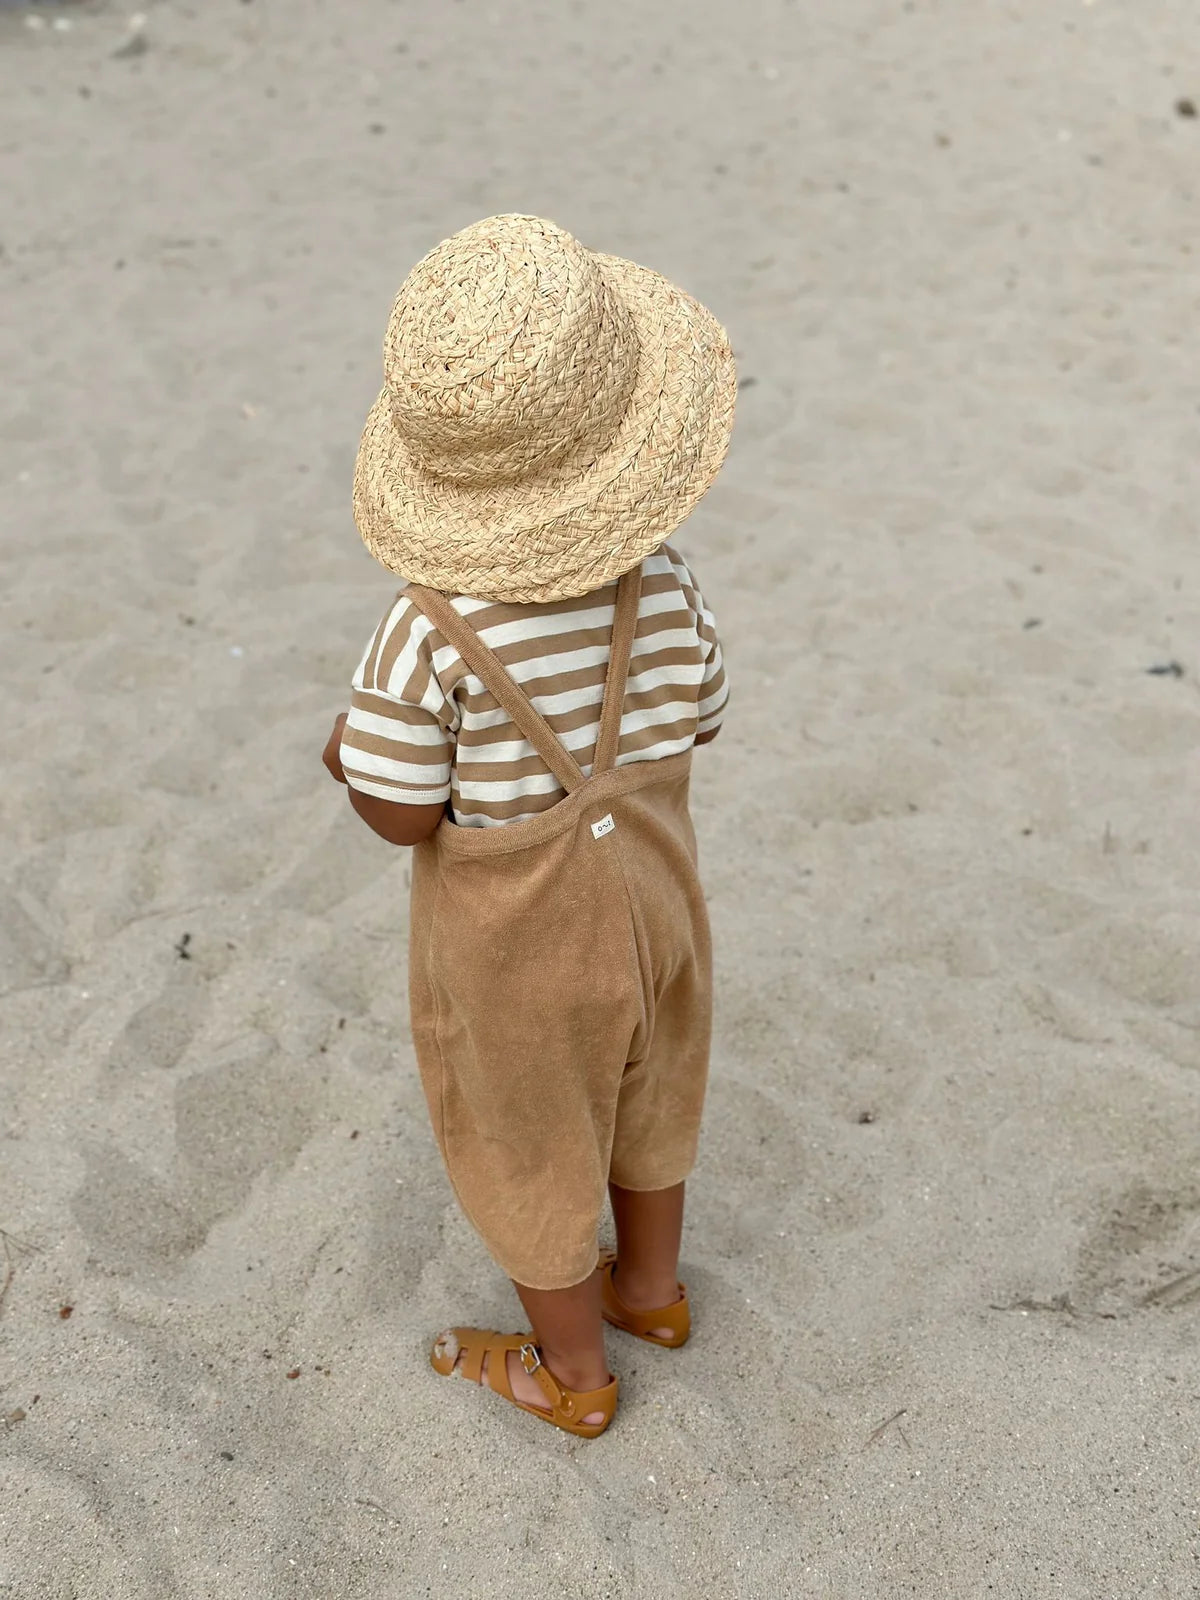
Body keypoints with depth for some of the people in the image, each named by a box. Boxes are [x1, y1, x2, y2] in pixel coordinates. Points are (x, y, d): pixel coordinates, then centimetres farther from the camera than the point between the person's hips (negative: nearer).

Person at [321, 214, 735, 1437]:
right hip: (646, 888, 4)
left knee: (530, 1147, 20)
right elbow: (691, 727, -3)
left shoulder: (431, 633, -31)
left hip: (519, 937, -4)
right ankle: (648, 1288, 55)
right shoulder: (662, 590, -18)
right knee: (641, 1094, 29)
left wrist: (346, 753, -3)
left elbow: (401, 816, -22)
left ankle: (571, 1373, 44)